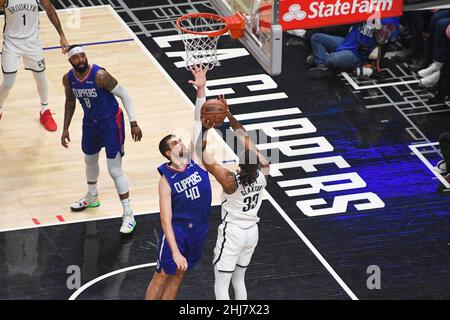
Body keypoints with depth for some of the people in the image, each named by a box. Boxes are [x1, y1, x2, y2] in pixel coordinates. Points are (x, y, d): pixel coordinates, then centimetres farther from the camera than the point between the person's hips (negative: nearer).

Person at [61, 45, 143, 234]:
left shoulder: (100, 76, -29)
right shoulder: (68, 79, -11)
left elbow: (124, 95, -20)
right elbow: (70, 102, 9)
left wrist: (133, 123, -22)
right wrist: (66, 129, 10)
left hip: (111, 123, -7)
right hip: (90, 123, 7)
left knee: (115, 171, -7)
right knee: (90, 160, 27)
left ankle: (128, 215, 2)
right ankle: (92, 197, 54)